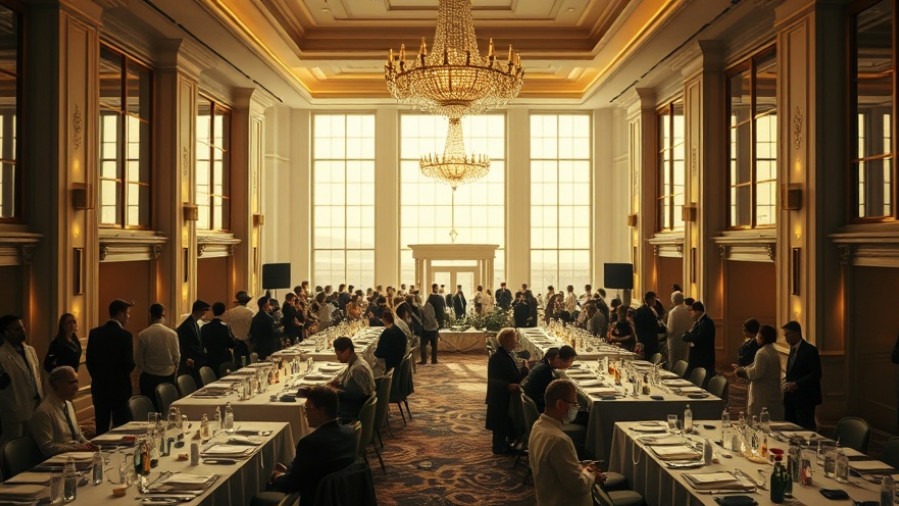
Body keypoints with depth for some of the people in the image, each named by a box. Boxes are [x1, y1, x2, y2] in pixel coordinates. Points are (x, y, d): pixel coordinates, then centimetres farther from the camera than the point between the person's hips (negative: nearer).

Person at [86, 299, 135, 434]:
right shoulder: (124, 335, -14)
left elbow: (89, 361, 5)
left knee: (101, 429, 12)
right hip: (119, 388, -5)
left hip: (99, 387, 5)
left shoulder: (94, 333, 2)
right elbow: (129, 365, -15)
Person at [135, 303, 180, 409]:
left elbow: (138, 360, -3)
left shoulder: (143, 335, -11)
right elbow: (177, 357, -3)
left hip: (148, 376, 0)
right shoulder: (172, 334, -10)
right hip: (168, 376, 1)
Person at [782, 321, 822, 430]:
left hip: (805, 398, -8)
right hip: (791, 397, 8)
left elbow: (816, 375, -16)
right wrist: (787, 380, 2)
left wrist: (796, 384, -21)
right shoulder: (793, 349, 15)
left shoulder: (810, 350, -11)